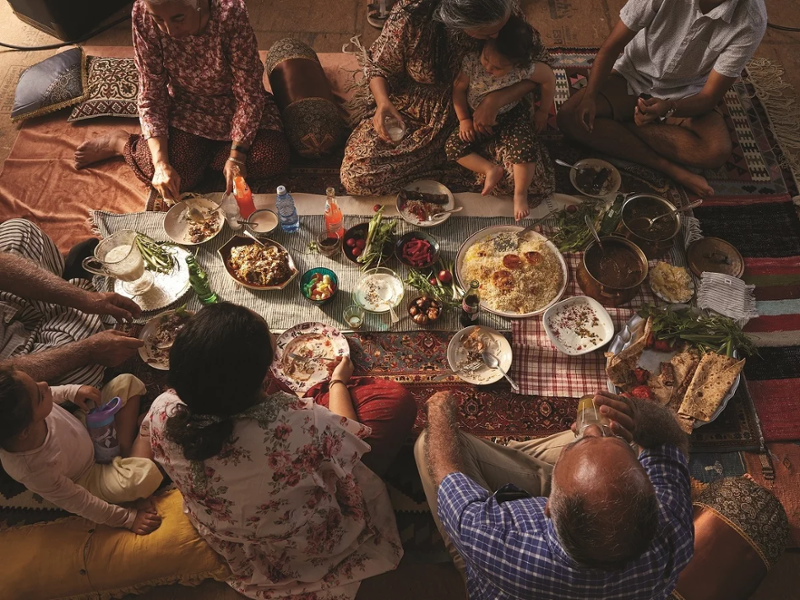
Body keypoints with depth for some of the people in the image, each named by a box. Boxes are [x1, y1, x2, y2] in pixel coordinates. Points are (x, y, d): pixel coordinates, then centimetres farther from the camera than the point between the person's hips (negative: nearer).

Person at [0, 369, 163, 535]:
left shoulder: (15, 410, -29)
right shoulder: (35, 470, -42)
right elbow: (79, 503, -25)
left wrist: (73, 391, -13)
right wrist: (128, 518, -17)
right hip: (88, 477, -6)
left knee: (126, 382, -3)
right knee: (147, 474, -30)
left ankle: (126, 451, 3)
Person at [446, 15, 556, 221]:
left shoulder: (523, 69, -29)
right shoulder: (472, 62, -25)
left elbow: (549, 78, -12)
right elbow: (459, 88, -8)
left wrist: (543, 112, -3)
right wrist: (463, 120, -10)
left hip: (511, 117, -2)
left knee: (522, 150, -24)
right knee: (453, 146, -13)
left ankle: (520, 195, -9)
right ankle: (491, 169, -7)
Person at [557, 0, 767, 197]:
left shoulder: (751, 21, -25)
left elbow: (710, 96, -21)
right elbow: (611, 47, -15)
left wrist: (669, 108, -41)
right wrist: (590, 95, -31)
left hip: (686, 93, -1)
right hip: (633, 76, 1)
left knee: (716, 152, -30)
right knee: (570, 117, -24)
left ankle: (621, 124, -12)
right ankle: (669, 167, -20)